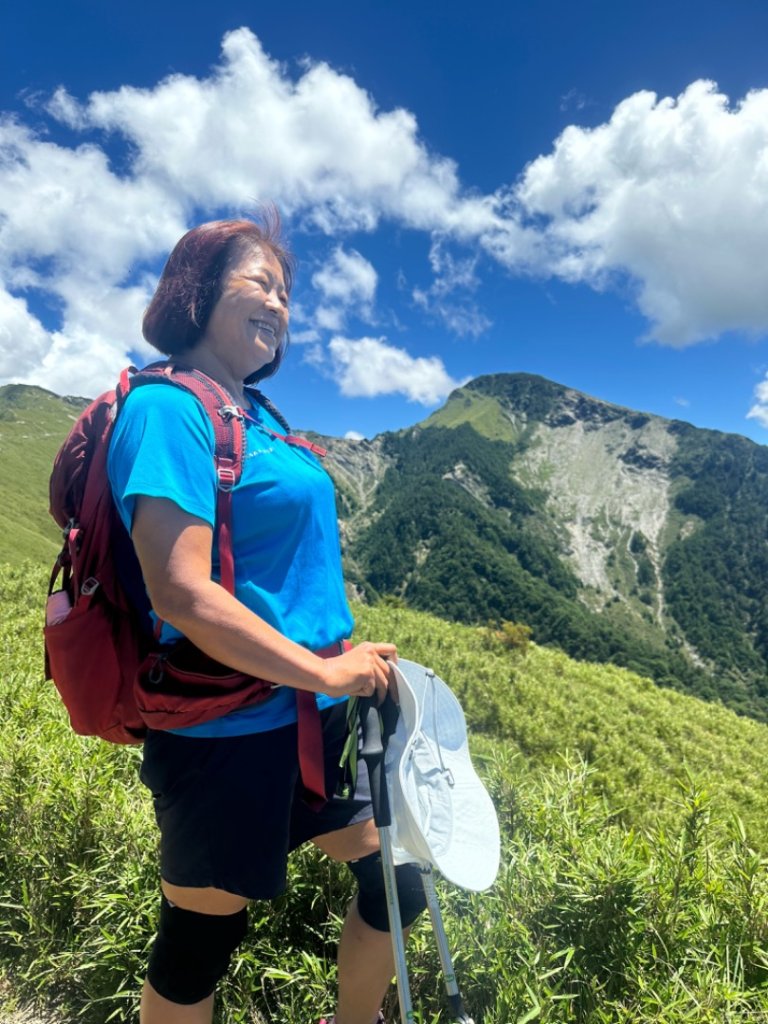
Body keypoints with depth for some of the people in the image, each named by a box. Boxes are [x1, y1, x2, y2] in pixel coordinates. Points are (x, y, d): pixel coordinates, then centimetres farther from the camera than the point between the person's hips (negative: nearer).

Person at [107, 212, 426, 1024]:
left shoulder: (257, 413, 10)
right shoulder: (168, 408, -16)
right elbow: (182, 595, -25)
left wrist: (350, 661, 12)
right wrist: (325, 671, -17)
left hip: (314, 716, 9)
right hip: (229, 735, -8)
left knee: (394, 884, 22)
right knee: (200, 941, 16)